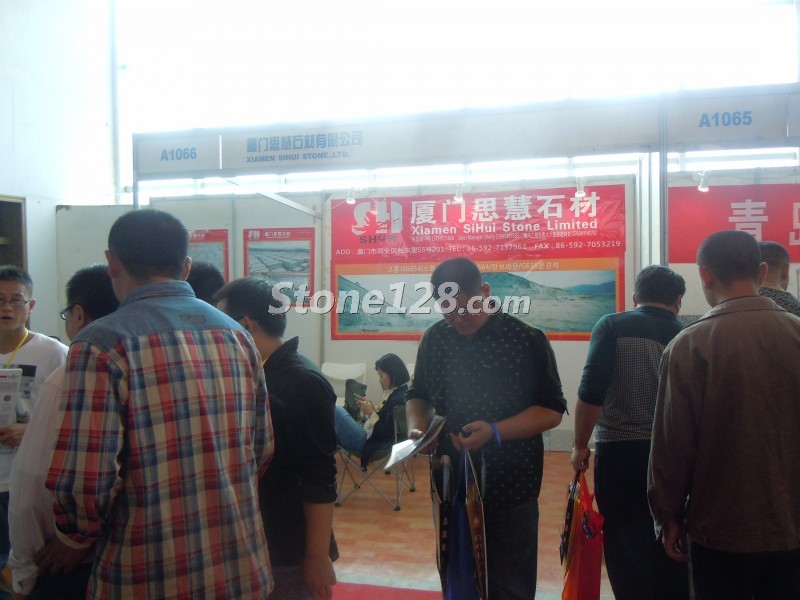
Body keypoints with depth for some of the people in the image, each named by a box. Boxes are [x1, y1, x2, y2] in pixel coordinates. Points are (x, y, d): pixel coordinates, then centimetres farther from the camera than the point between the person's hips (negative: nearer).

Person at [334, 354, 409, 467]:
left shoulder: (399, 400, -23)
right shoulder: (394, 392, 6)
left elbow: (386, 435, -23)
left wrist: (371, 413, -17)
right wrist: (373, 408, 1)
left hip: (368, 442, -10)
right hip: (368, 433, 10)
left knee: (337, 411, -13)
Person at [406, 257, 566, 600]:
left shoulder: (527, 340, -11)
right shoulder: (434, 339, 2)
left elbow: (551, 411, -10)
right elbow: (418, 395, 15)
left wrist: (494, 432, -24)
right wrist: (417, 427, -7)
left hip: (510, 487, -4)